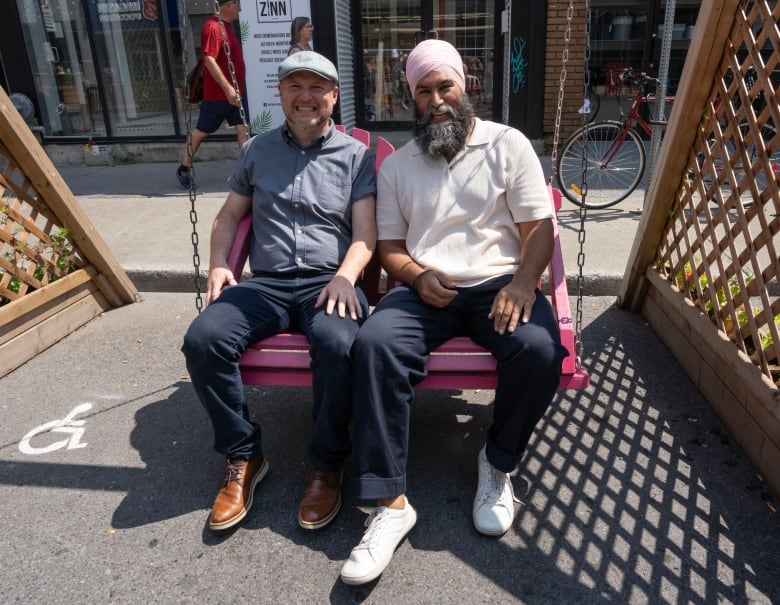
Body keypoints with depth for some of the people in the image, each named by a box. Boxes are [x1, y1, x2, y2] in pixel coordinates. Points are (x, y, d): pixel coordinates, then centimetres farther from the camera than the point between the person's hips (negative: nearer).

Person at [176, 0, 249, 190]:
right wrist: (227, 88, -29)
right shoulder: (213, 27, -17)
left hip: (236, 91, 8)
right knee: (202, 131, 4)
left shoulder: (226, 25, 12)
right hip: (218, 93, -8)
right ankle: (184, 169, 19)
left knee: (243, 128, 1)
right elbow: (209, 60, -25)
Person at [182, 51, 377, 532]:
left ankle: (327, 466, -10)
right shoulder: (258, 150, 19)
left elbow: (365, 233, 1)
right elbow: (230, 215, 23)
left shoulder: (356, 155, 10)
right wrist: (218, 265, 5)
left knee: (339, 344, -35)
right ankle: (244, 458, -4)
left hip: (329, 282, -2)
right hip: (266, 283, 3)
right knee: (203, 337, -25)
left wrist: (344, 277, -18)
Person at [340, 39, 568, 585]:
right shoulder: (396, 164, 15)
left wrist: (523, 282, -18)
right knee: (374, 342, -30)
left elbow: (539, 227, 2)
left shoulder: (508, 144, 9)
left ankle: (499, 463, -2)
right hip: (425, 289, 1)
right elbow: (389, 246, 12)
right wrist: (417, 276, -10)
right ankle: (391, 502, -23)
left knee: (539, 348, -32)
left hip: (497, 282, -1)